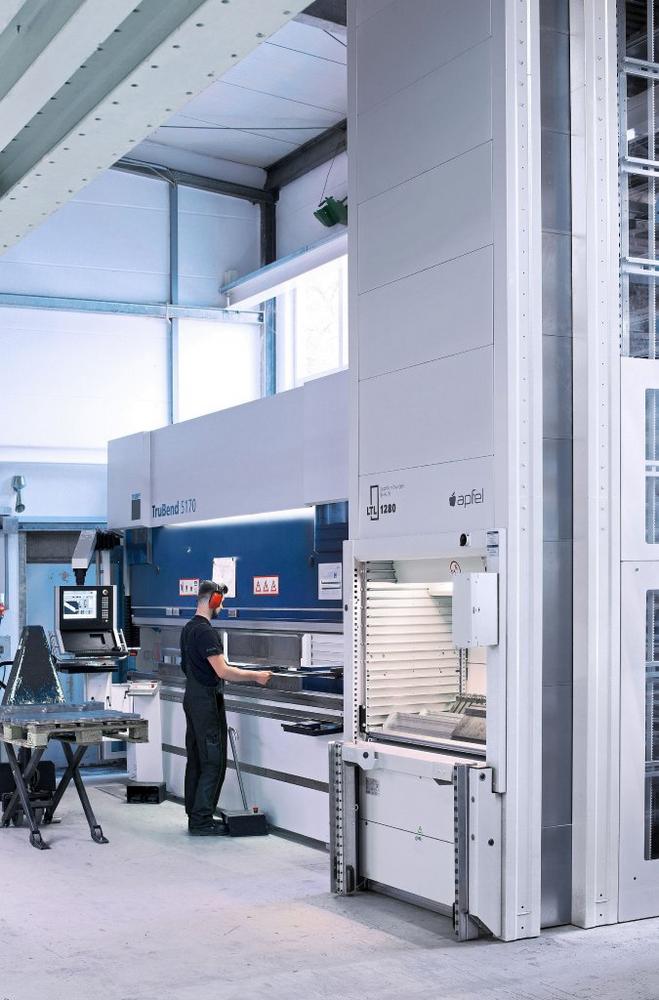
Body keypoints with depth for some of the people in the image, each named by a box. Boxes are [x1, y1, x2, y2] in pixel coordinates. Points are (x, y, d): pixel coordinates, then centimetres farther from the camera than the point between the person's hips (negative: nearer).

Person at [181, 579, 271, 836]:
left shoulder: (189, 628, 13)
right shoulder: (206, 631, -19)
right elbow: (222, 671, -23)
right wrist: (255, 676, -15)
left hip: (192, 698, 11)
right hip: (207, 701, -11)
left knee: (196, 760, 13)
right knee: (214, 762, -6)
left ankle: (196, 815, 18)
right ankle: (201, 821, -3)